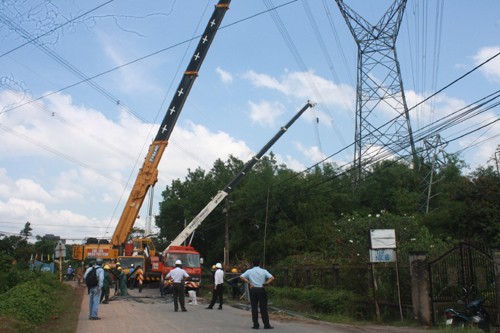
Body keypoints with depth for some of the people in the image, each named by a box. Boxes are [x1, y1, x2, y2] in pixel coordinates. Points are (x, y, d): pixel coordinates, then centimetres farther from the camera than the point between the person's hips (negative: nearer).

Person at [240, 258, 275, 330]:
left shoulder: (249, 271, 4)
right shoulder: (264, 271, 0)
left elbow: (241, 276, -3)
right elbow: (272, 278, -9)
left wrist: (249, 283, -3)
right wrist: (266, 283, -4)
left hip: (253, 290, 1)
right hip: (261, 290, -1)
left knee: (254, 307, 5)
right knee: (263, 308, 3)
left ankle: (255, 325, 5)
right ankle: (266, 325, 7)